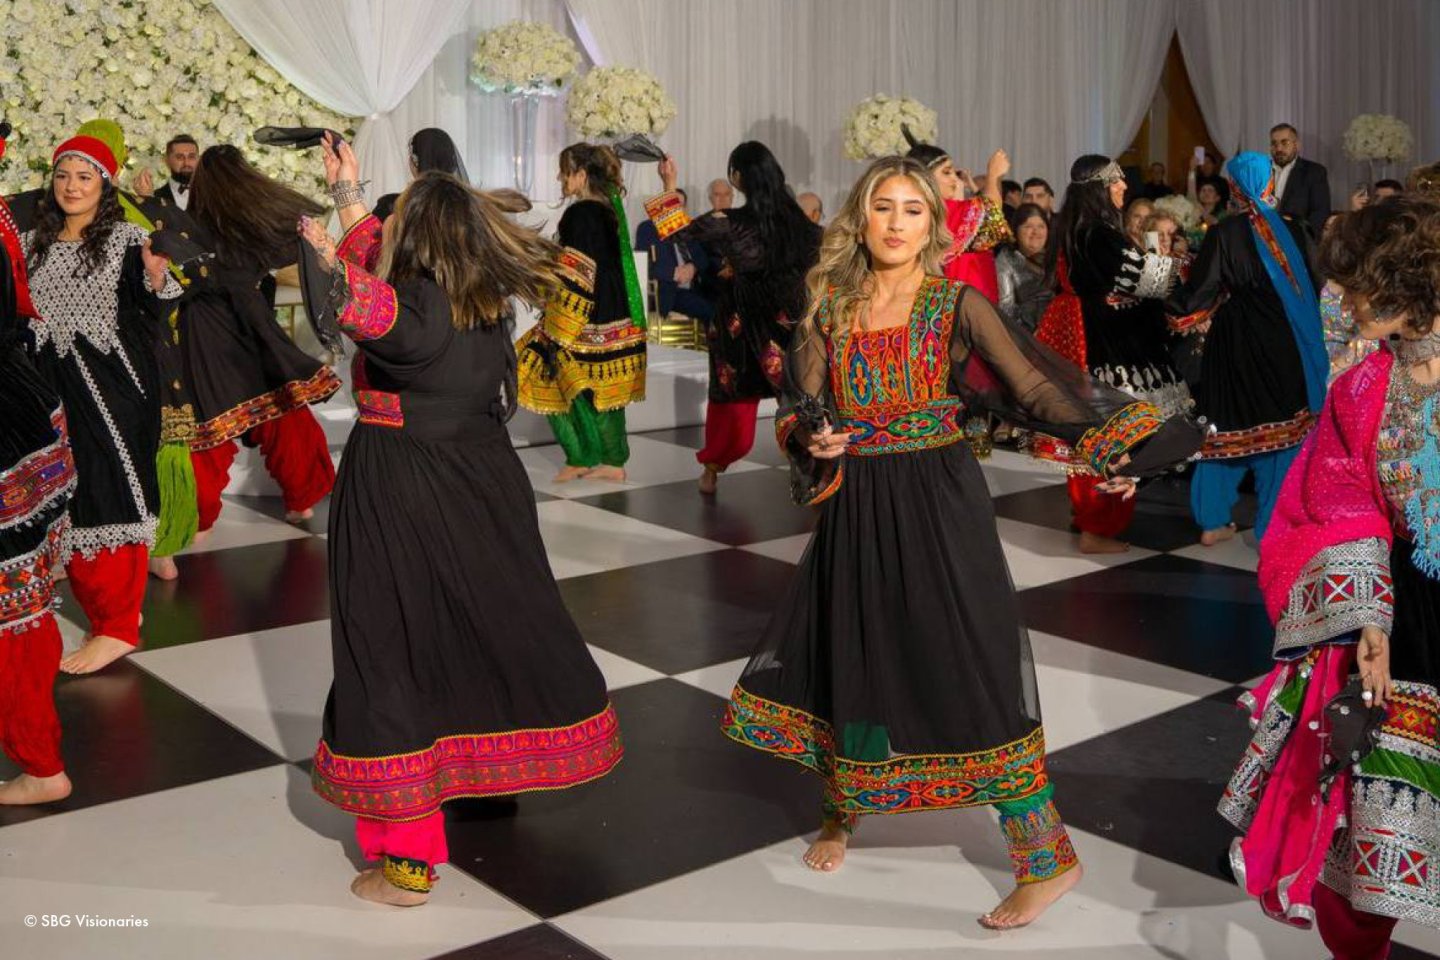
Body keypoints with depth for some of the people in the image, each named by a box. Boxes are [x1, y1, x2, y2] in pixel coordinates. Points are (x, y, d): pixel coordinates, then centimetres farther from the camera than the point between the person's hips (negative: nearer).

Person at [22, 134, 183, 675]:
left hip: (113, 385, -5)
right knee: (68, 500, 6)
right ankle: (104, 605, 20)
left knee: (111, 496, -6)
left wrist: (157, 281, -27)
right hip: (54, 387, 5)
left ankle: (118, 626, 0)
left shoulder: (126, 239, -3)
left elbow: (149, 313, -8)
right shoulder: (33, 244, 12)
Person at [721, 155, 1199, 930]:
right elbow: (800, 411, 5)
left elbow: (1035, 384, -13)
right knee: (849, 657, 12)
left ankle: (1047, 859, 4)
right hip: (856, 507, 4)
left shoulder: (958, 305, -5)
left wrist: (1104, 447, -27)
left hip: (939, 503, -4)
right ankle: (844, 809, 39)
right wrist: (813, 441, -18)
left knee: (973, 667, -6)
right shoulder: (829, 308, 5)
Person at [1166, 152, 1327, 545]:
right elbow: (1314, 287, 4)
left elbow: (1199, 290, -11)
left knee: (1227, 426, 12)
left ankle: (1213, 521, 19)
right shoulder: (1293, 230, -5)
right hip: (1286, 345, 1)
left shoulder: (1225, 233, -12)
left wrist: (1177, 314, 7)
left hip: (1235, 344, -1)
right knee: (1282, 429, 10)